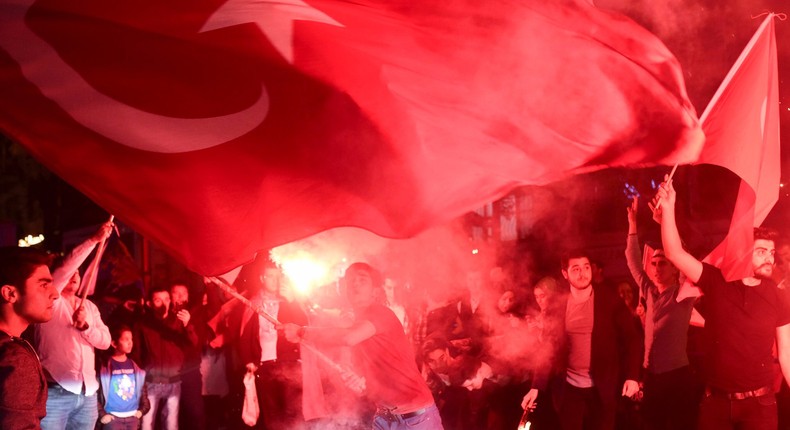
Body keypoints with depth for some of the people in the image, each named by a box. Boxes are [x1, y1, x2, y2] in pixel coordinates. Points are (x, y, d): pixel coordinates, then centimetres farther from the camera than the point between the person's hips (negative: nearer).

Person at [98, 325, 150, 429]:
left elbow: (143, 389, 17)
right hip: (113, 418, -5)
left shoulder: (135, 367, 10)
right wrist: (101, 414, -13)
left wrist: (142, 409, 6)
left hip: (132, 417, 5)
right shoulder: (105, 367, -6)